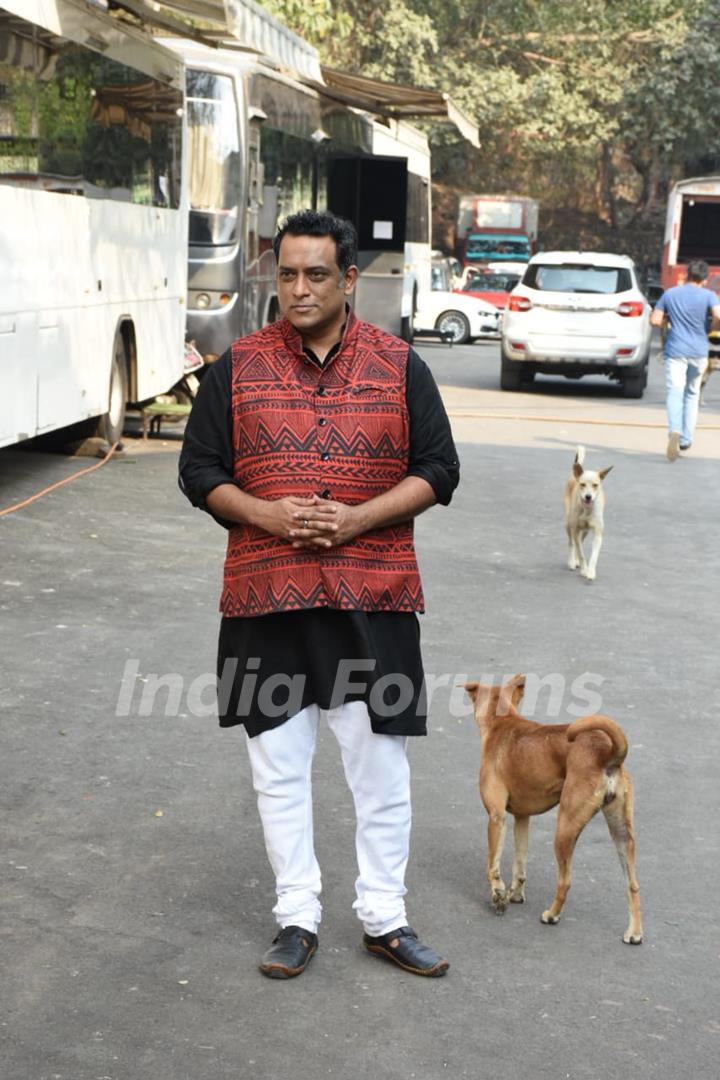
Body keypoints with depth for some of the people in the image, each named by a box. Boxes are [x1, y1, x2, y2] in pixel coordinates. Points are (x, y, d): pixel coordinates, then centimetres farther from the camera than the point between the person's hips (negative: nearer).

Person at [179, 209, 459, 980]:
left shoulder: (400, 366, 2)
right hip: (265, 595, 1)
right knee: (278, 762, 8)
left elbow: (438, 470, 2)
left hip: (372, 595, -1)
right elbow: (199, 469, 6)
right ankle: (297, 918, 22)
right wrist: (265, 514, -12)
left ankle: (384, 917, 21)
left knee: (379, 759, 6)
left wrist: (358, 518, -13)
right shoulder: (239, 366, 3)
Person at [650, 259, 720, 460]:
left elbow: (655, 320, 3)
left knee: (674, 393, -9)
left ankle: (675, 431, -35)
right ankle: (686, 439, 18)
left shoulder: (670, 294, 4)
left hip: (675, 351, 0)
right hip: (698, 353, 0)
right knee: (692, 394, 16)